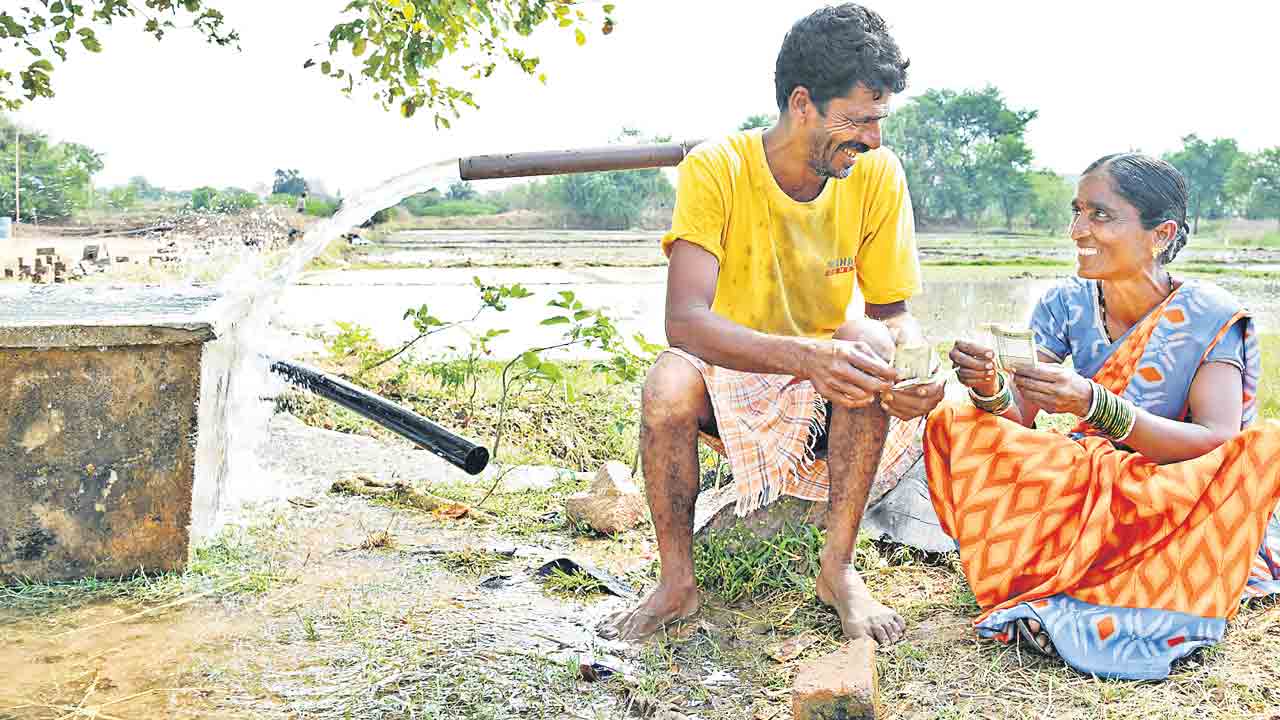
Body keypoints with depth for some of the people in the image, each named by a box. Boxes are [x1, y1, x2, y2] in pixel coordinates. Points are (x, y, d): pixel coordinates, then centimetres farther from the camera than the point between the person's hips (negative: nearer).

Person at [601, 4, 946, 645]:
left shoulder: (877, 174, -11)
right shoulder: (716, 169, -20)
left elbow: (893, 314, -6)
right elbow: (684, 321, -32)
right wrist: (805, 357, -47)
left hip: (833, 396, 2)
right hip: (732, 381, -2)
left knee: (872, 341, -30)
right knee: (669, 379, -33)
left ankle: (838, 566, -18)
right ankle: (677, 580, -14)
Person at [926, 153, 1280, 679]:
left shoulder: (1211, 318, -12)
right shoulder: (1068, 305, -3)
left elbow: (1218, 443, -23)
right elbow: (1017, 420, -5)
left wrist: (1094, 404, -37)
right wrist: (990, 391, -30)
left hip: (1177, 503, -2)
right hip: (1086, 489, 3)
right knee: (951, 422, -13)